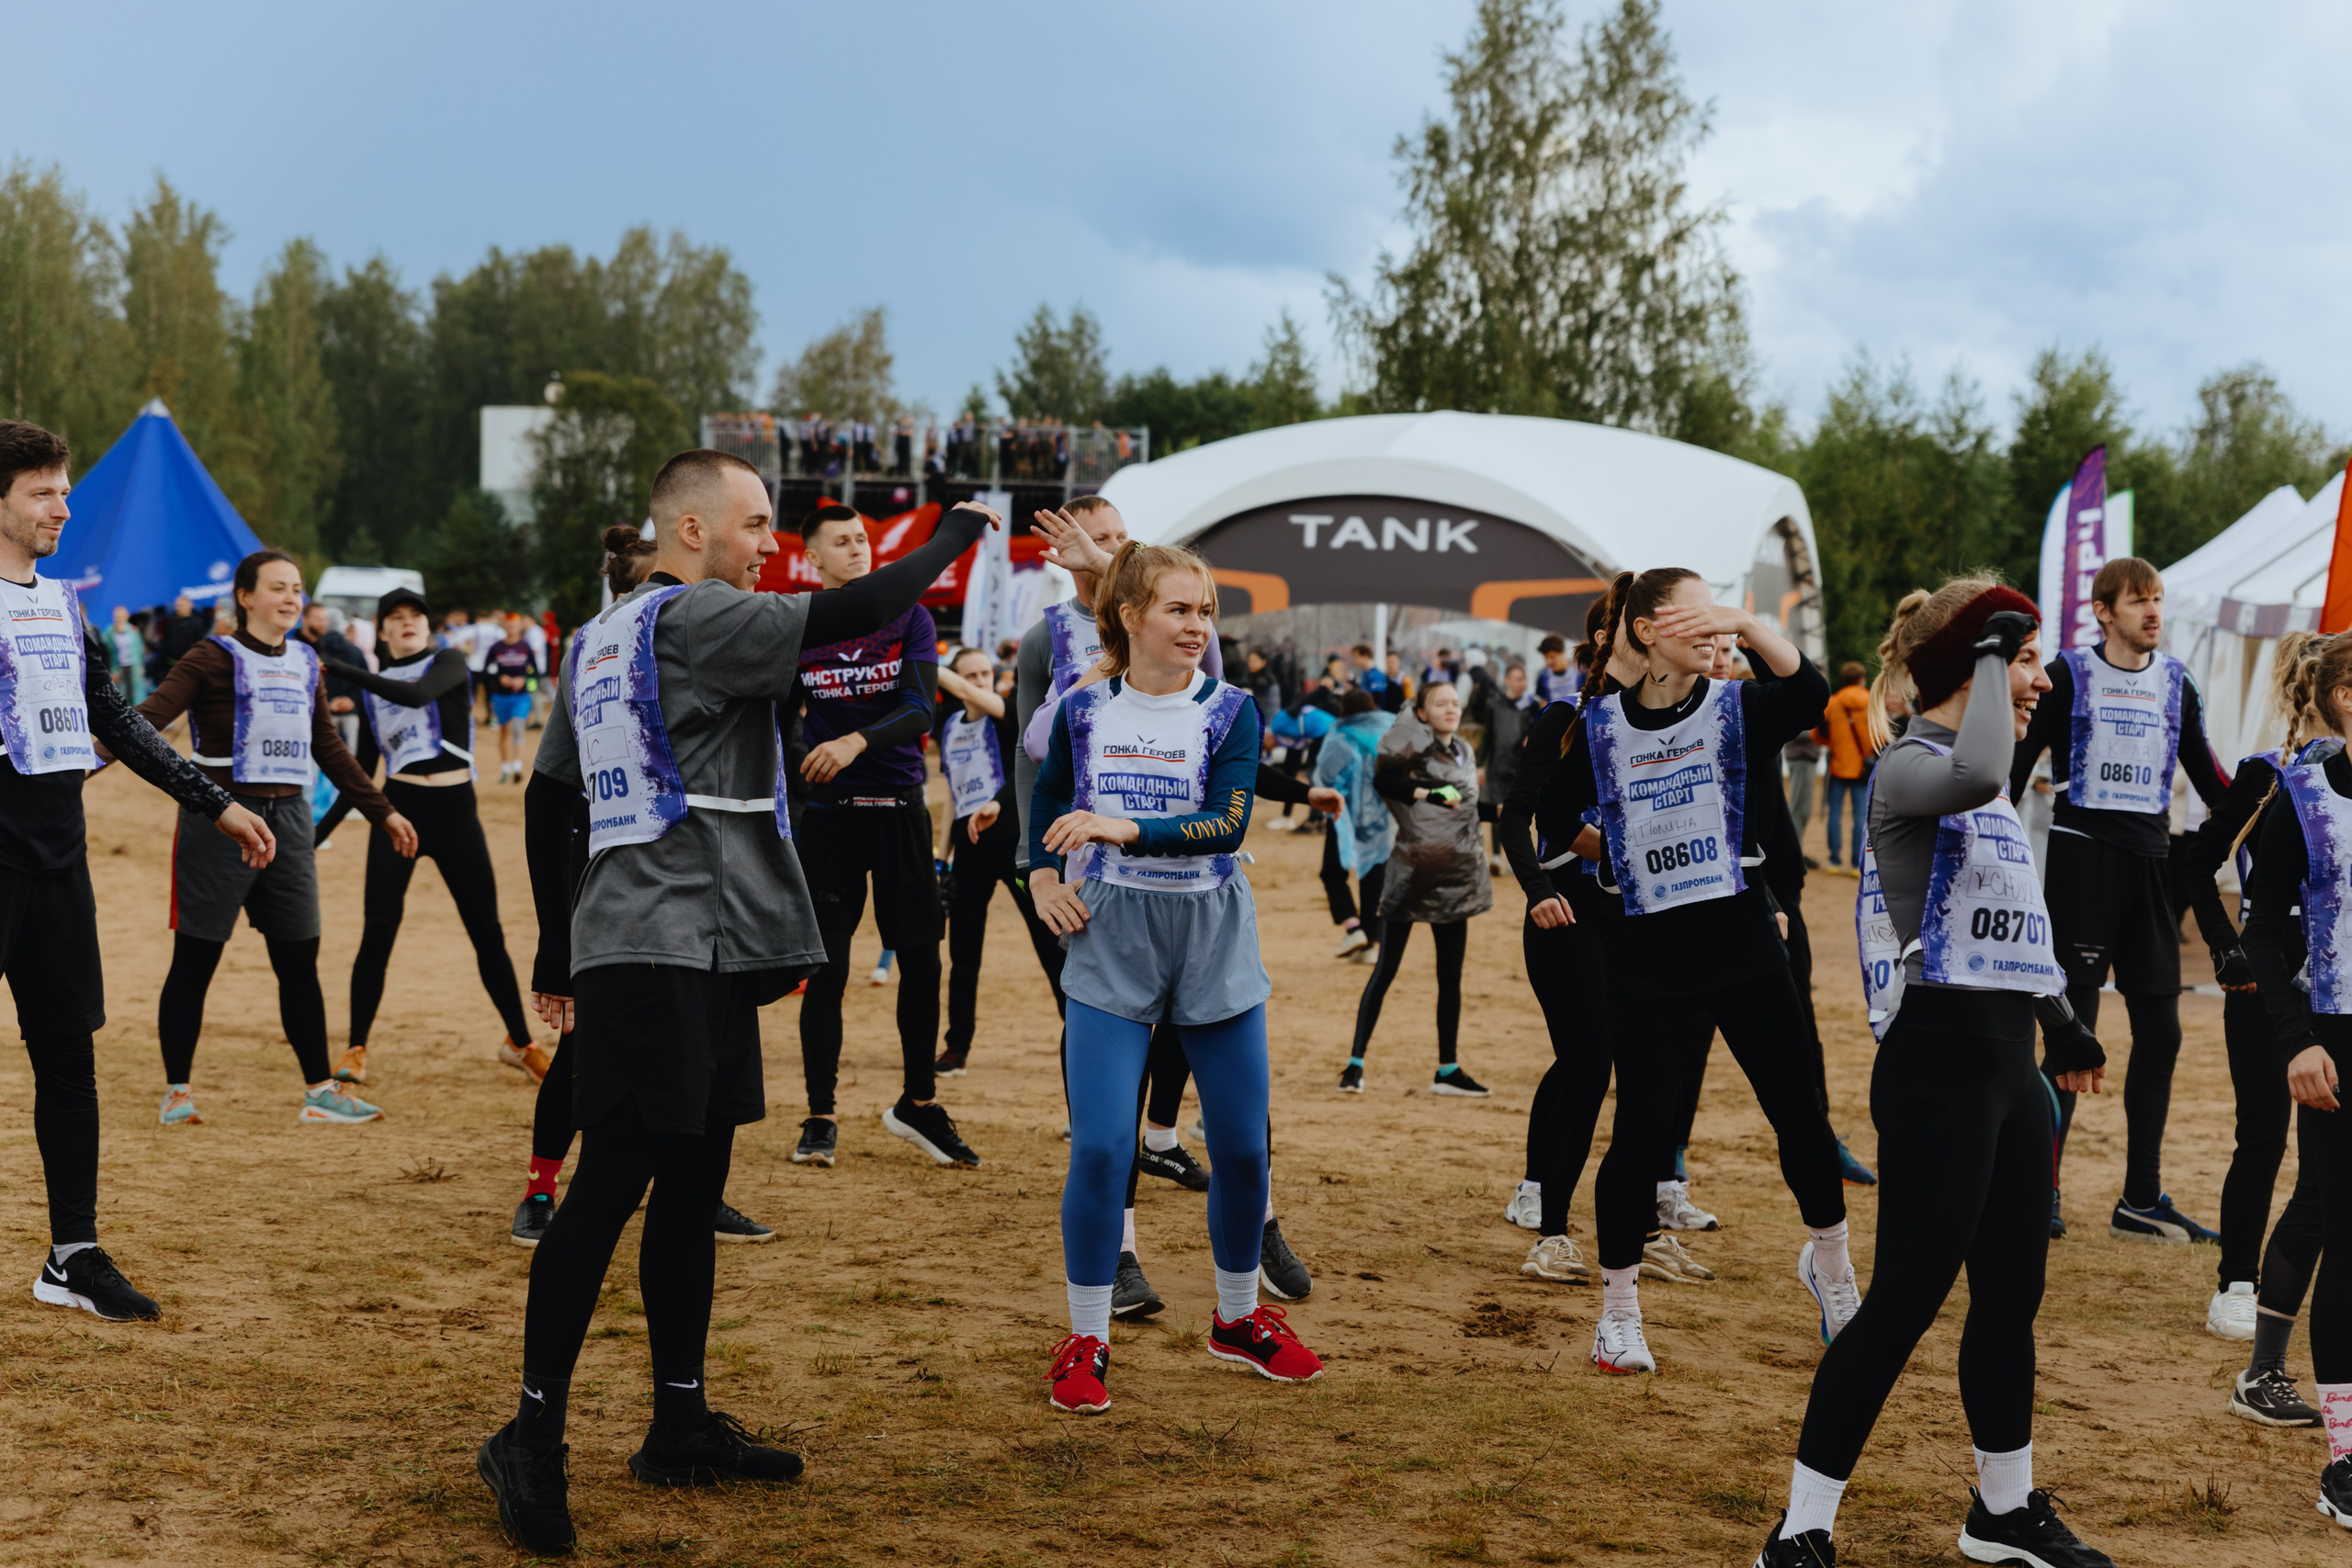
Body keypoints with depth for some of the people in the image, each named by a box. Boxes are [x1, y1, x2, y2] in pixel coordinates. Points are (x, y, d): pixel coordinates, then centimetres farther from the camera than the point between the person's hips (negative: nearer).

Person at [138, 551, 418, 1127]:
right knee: (195, 960, 1)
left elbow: (329, 748, 22)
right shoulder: (215, 659, -6)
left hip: (288, 819, 6)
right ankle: (176, 1090, 11)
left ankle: (320, 1090, 15)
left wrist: (381, 810, 24)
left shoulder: (305, 663, 13)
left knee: (300, 960, 7)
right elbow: (150, 716, -17)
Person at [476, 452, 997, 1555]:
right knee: (612, 1184, -9)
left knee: (691, 1183, 13)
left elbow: (546, 800, 22)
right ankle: (530, 1437, -6)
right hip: (660, 953, -10)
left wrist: (556, 946, 26)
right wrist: (948, 542, -1)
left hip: (697, 953, 10)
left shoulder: (597, 640, 19)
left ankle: (681, 1423, 20)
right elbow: (847, 616, -17)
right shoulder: (693, 618, -9)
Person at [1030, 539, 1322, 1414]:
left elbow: (1228, 824, -16)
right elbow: (1048, 801, 20)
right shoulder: (1084, 711, 2)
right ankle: (1085, 1341, 5)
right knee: (1099, 1147, -10)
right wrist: (1043, 876, 4)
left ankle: (1239, 1319, 29)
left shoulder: (1228, 711, -3)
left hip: (1213, 943, 1)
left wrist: (1123, 830, -27)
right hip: (1111, 944, 0)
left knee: (1242, 1147, 6)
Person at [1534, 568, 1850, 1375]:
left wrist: (1747, 624, -32)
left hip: (1740, 944, 1)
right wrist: (1626, 855, 9)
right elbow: (1554, 817, 15)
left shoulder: (1737, 708, -2)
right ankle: (1618, 1308, 13)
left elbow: (1811, 695, -24)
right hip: (1646, 954, 0)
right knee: (1642, 1125, -1)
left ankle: (1828, 1260, 30)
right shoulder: (1602, 726, 0)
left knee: (1798, 1109, 4)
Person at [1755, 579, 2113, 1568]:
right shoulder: (1911, 767, -12)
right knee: (1904, 1301, -9)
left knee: (2012, 1296, 16)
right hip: (1939, 1061, -9)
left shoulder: (1984, 787, 17)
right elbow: (1977, 777, -38)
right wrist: (1991, 650, -24)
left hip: (2008, 1061, 9)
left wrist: (2062, 1023, 38)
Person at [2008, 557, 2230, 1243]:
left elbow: (2205, 773, 17)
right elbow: (2018, 762, -3)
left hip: (2150, 859, 5)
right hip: (2083, 853, -5)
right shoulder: (2070, 674, -3)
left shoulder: (2175, 682, 10)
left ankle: (2141, 1200, 12)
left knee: (2160, 1032, 4)